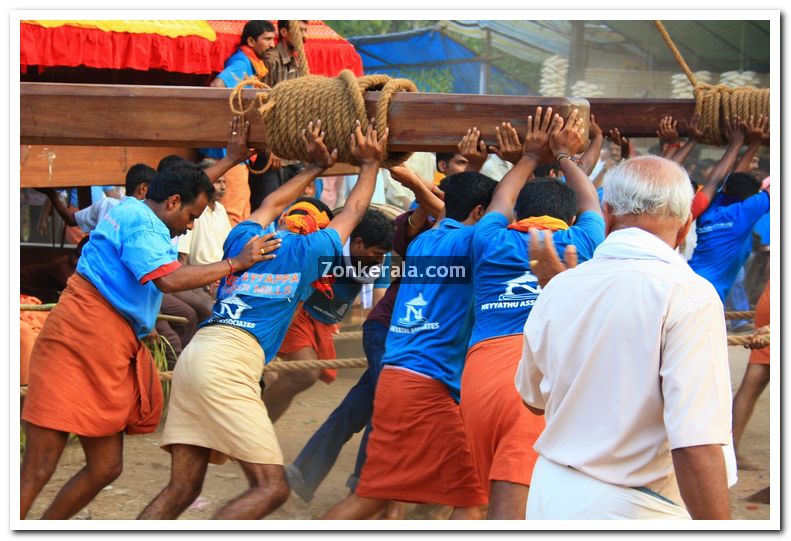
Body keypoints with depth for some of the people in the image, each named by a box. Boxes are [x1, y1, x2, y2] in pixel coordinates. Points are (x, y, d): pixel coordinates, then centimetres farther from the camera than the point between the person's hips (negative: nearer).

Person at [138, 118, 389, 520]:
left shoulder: (243, 239, 22)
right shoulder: (306, 249, 10)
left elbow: (272, 204, 46)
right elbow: (352, 213, 28)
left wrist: (315, 167, 56)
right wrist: (370, 164, 43)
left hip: (195, 353, 7)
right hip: (229, 365, -7)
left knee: (181, 490, 8)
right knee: (272, 488, -8)